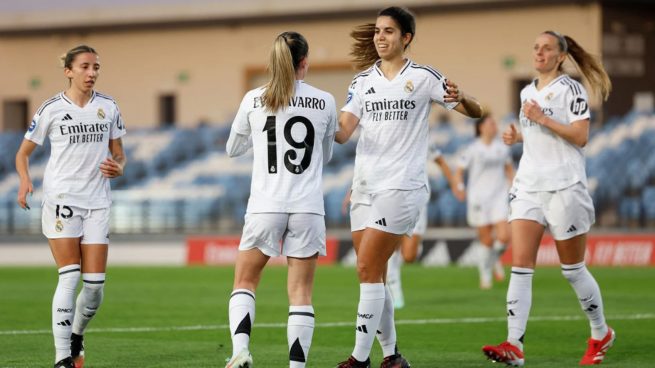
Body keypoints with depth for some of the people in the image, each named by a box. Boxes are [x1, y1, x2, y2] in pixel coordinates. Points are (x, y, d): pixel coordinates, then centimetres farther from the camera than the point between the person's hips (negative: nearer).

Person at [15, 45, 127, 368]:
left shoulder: (108, 107, 7)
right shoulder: (52, 109, -2)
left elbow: (118, 154, 15)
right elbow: (23, 152, 6)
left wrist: (118, 168, -9)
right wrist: (25, 181, -13)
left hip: (97, 202, 3)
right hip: (61, 199, -3)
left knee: (95, 285, -1)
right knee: (69, 278, -13)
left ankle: (76, 335, 28)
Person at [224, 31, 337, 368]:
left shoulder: (254, 99, 2)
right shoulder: (325, 102, 2)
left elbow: (233, 148, 16)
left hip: (265, 205, 0)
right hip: (308, 207, 0)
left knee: (245, 281, 13)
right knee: (301, 292, 4)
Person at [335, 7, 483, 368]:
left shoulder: (422, 77, -3)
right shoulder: (363, 80, 10)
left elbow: (476, 111, -2)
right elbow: (342, 131, 1)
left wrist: (459, 99, -25)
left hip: (401, 186, -6)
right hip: (364, 185, 6)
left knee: (368, 270, -12)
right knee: (374, 277, 6)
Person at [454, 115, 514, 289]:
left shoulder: (502, 148, 7)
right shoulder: (472, 149, -5)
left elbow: (509, 169, 21)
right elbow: (459, 171, -1)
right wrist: (459, 188, -16)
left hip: (499, 197, 3)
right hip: (478, 199, -3)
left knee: (504, 237, -11)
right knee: (487, 240, -1)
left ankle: (496, 258, 22)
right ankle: (485, 272, 22)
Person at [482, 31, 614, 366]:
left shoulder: (571, 89, -6)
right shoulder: (527, 92, 15)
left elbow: (580, 137, -14)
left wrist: (542, 119, -19)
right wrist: (518, 137, 9)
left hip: (564, 187, -6)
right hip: (528, 186, 6)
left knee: (572, 269, 4)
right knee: (520, 266, -9)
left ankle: (601, 335, 24)